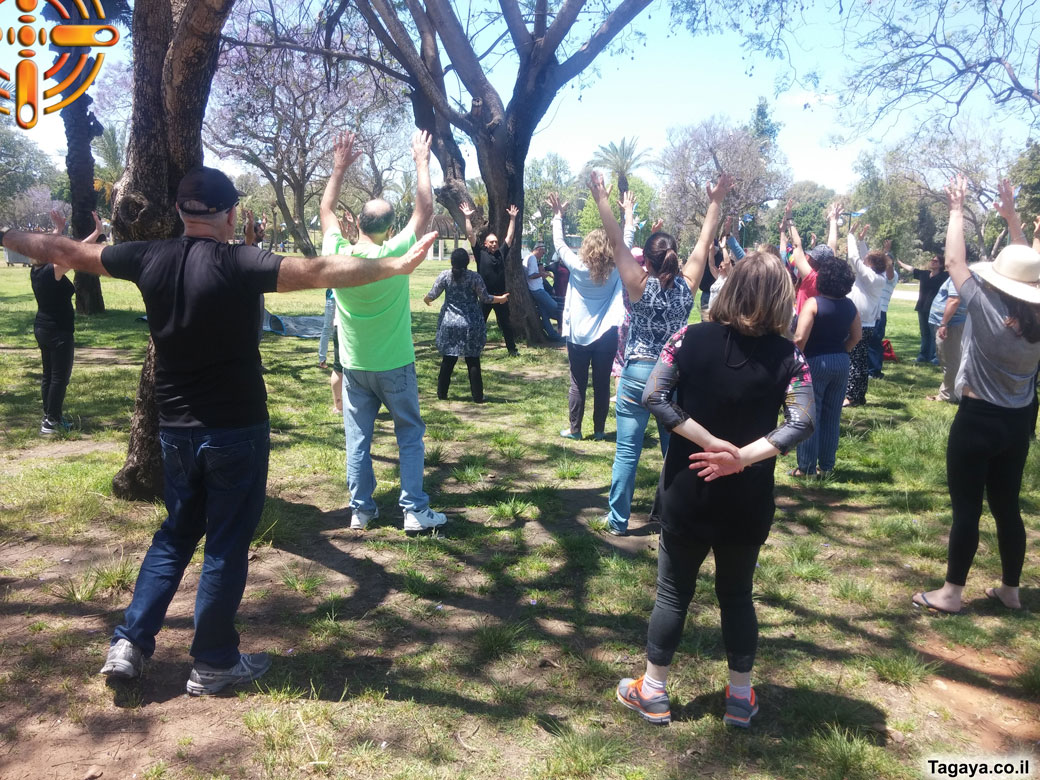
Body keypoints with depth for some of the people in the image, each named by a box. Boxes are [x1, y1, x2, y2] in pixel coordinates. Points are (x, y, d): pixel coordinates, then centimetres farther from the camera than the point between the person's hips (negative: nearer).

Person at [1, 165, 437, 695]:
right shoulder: (240, 264, -17)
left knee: (176, 533, 23)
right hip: (237, 429, -5)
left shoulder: (150, 259, -1)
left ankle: (130, 642, 21)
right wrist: (398, 265, -27)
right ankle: (213, 663, 19)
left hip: (175, 428, 5)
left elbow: (65, 251, 12)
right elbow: (320, 271, -27)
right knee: (227, 543, 8)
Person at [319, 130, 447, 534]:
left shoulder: (337, 254, -10)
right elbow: (424, 209, -7)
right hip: (394, 366, -3)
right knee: (410, 435, 9)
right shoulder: (394, 254, -18)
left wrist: (340, 168, 14)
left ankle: (361, 510, 17)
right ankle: (415, 510, 9)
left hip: (354, 366, 3)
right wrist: (421, 160, 1)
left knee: (358, 438, 11)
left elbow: (325, 210, 9)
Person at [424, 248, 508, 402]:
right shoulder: (474, 277, -8)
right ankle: (478, 396, 8)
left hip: (449, 323, 2)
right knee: (473, 361, 5)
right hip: (471, 325, -2)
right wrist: (501, 298, 13)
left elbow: (432, 295, 1)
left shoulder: (444, 276, -4)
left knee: (448, 360, 11)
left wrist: (426, 299, 24)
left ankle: (442, 393, 16)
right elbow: (484, 298, -4)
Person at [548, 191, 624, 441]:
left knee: (577, 384, 7)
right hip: (607, 335, 1)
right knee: (602, 384, 7)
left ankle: (574, 429, 12)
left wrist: (558, 215, 12)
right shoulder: (616, 268, -4)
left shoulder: (577, 266, -9)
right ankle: (599, 430, 13)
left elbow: (559, 243, 2)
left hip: (578, 335, -1)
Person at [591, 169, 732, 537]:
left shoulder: (639, 284, -10)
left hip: (638, 374, -3)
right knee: (676, 448, 13)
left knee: (627, 450, 3)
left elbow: (617, 241, -8)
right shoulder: (687, 284, -3)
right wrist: (716, 202, 14)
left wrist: (601, 199, -5)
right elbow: (705, 241, 5)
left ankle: (618, 520, 10)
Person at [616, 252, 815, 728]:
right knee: (737, 593, 18)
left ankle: (652, 692, 25)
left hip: (687, 491, 0)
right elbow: (802, 422, -18)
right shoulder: (787, 356, -7)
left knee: (673, 591, 13)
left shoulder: (691, 339, -8)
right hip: (748, 499, 1)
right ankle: (740, 697, 30)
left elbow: (653, 396, -14)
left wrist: (709, 442, -14)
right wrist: (742, 456, -21)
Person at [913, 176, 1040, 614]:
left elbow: (955, 261, -11)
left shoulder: (987, 311, -19)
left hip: (978, 419, -6)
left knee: (965, 508, 1)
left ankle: (951, 593, 10)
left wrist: (957, 209, -2)